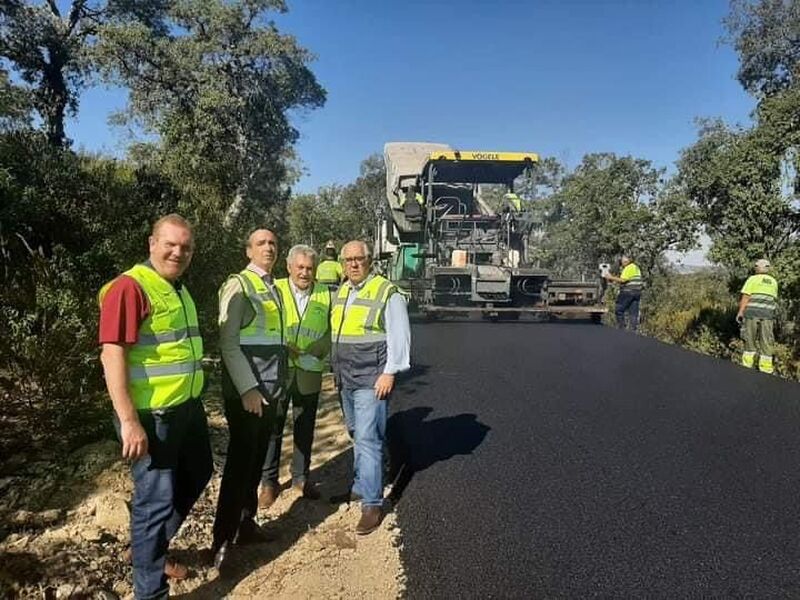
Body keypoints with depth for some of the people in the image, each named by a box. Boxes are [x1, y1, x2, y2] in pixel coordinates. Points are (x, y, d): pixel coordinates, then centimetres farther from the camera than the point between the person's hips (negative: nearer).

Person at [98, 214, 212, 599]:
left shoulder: (178, 289, 13)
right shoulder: (131, 286, -16)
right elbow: (112, 354, -22)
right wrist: (129, 421, -25)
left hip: (187, 408, 10)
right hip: (151, 415, -10)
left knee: (195, 477, 24)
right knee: (156, 499, 3)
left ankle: (148, 549, 43)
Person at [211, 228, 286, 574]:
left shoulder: (275, 288, 14)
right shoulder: (238, 285, -9)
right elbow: (228, 342, -15)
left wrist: (280, 384, 16)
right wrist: (247, 389, -20)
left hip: (271, 389, 7)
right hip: (245, 390, -7)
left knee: (256, 460, 15)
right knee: (240, 461, -4)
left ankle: (246, 523, 28)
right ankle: (222, 542, 7)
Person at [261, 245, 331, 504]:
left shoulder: (324, 295, 4)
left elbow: (330, 333, 6)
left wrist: (316, 354, -10)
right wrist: (283, 348, -15)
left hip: (309, 373, 2)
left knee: (305, 428, 13)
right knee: (272, 427, 4)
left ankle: (301, 477, 30)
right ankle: (269, 481, 20)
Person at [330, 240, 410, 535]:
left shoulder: (388, 292, -10)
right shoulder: (341, 293, 12)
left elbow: (399, 336, -13)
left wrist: (390, 372, -17)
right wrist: (336, 370, 17)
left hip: (371, 379, -7)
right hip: (345, 378, 7)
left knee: (367, 438, -8)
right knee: (356, 434, 18)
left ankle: (372, 504, -1)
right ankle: (359, 485, 33)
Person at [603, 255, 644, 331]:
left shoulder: (628, 268, -10)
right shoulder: (636, 267, 20)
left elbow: (622, 280, -18)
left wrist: (611, 277, -12)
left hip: (628, 292, -9)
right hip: (637, 292, 9)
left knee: (619, 310, -2)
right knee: (633, 312, 6)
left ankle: (621, 328, -4)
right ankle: (633, 330, 3)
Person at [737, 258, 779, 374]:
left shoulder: (753, 279, 1)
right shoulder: (773, 282, 13)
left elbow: (745, 296, -7)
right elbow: (774, 299, 18)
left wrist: (740, 312, -7)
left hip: (752, 312, -2)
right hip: (767, 313, 3)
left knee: (750, 338, 7)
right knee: (766, 341, 4)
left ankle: (747, 364, 9)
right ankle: (766, 367, 2)